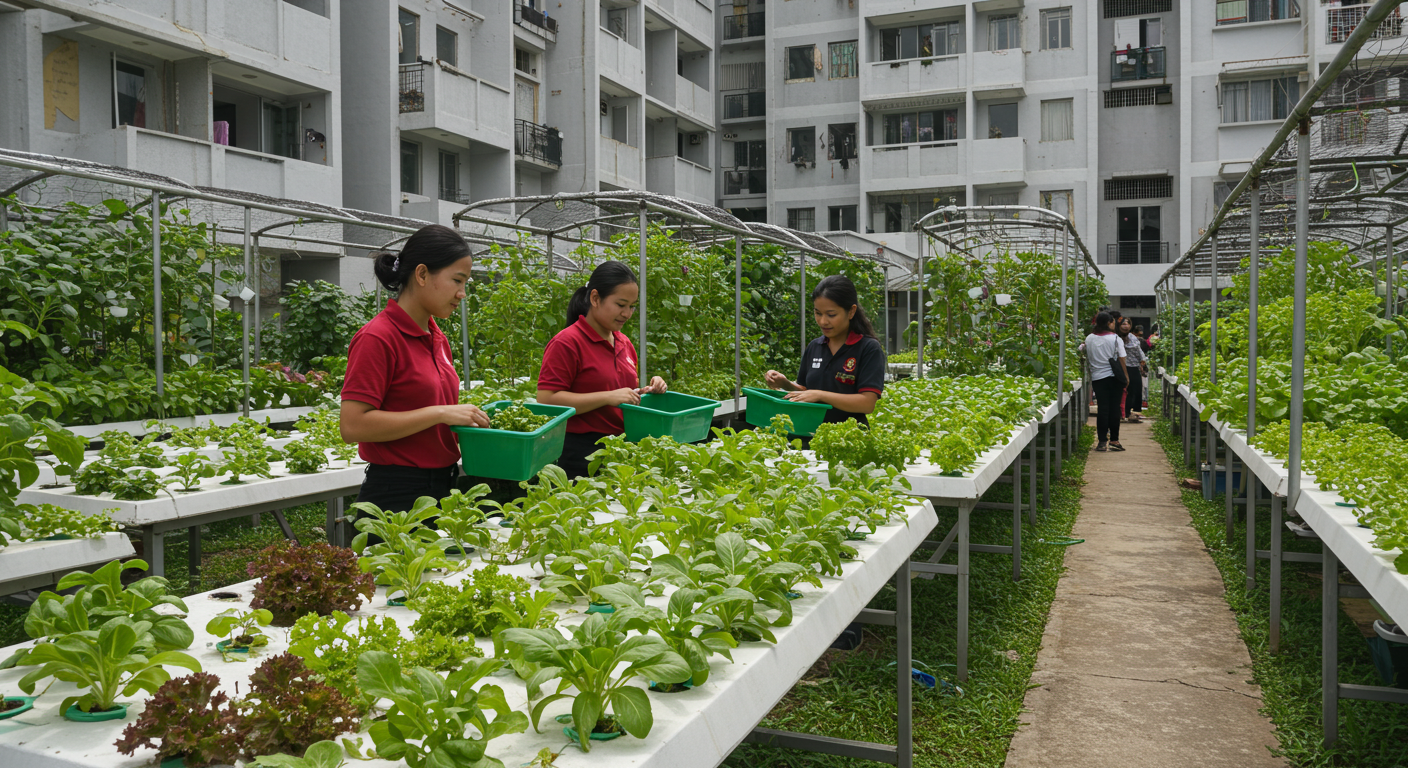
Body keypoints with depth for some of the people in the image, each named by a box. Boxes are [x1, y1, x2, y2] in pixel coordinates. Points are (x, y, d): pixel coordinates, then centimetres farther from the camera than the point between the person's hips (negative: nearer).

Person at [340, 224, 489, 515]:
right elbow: (353, 426, -21)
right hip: (396, 496, -8)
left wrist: (468, 418, 5)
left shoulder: (438, 339, 10)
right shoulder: (377, 338, -14)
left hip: (443, 490, 8)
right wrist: (440, 413, -21)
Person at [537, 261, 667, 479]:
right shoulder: (566, 343, -11)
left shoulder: (625, 343, 14)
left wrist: (648, 389, 4)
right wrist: (608, 397, -23)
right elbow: (547, 400, -18)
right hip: (581, 451, -7)